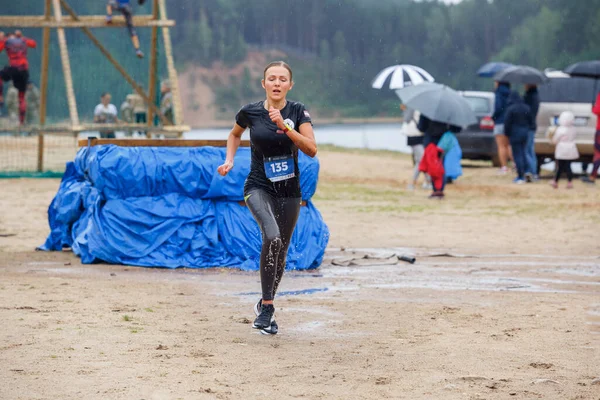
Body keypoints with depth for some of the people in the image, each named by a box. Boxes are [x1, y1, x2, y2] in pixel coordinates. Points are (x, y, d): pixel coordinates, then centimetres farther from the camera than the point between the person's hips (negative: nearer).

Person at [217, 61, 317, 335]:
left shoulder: (297, 112, -4)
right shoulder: (250, 112, -3)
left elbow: (311, 150, -15)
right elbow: (235, 134, 19)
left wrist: (285, 126, -24)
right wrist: (229, 160, 5)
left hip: (289, 191, 3)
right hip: (259, 187, -2)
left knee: (280, 253, 10)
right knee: (272, 236, -29)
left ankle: (265, 304, 33)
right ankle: (267, 308, -23)